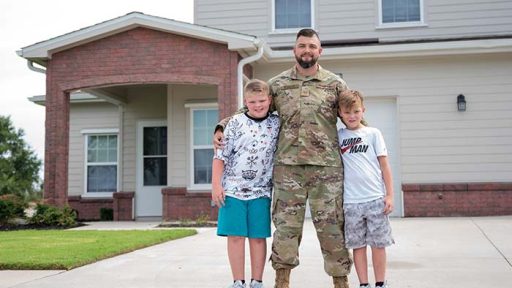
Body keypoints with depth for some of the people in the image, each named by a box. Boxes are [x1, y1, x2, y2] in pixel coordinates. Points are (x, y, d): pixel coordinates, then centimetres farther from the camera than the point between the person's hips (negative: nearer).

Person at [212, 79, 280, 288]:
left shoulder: (276, 124, 4)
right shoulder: (236, 123, -1)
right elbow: (220, 155, -1)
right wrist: (216, 185, -7)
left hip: (261, 191, 1)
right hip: (233, 189, -1)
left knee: (258, 237, 5)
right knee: (235, 236, 1)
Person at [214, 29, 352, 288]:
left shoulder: (335, 83, 7)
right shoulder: (277, 84, 9)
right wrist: (222, 126, 7)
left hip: (327, 167, 0)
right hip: (288, 166, 1)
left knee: (331, 226, 4)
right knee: (285, 225, 2)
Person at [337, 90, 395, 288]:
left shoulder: (373, 133, 4)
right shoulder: (338, 136, 7)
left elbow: (384, 165, 4)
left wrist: (389, 195, -1)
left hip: (375, 198, -1)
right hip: (350, 201, 1)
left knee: (378, 244, 5)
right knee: (357, 245, 7)